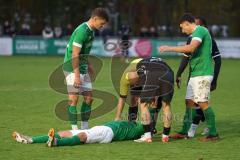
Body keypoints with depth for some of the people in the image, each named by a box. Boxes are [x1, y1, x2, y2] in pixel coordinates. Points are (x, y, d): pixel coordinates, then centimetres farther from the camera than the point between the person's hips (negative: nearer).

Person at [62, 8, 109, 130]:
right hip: (72, 68, -10)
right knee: (74, 99, -7)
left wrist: (88, 65, 20)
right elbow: (75, 54, -22)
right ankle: (74, 128, -4)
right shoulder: (82, 31, -20)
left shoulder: (90, 30, 9)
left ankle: (84, 127, 14)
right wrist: (77, 75, -23)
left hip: (82, 68, 10)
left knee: (89, 97, 7)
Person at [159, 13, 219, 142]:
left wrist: (170, 48, -22)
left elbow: (191, 48, -26)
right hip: (195, 74, 10)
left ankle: (213, 134, -5)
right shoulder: (196, 33, 19)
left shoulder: (200, 30, -12)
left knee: (203, 103, -9)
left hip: (202, 74, -10)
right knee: (189, 101, 10)